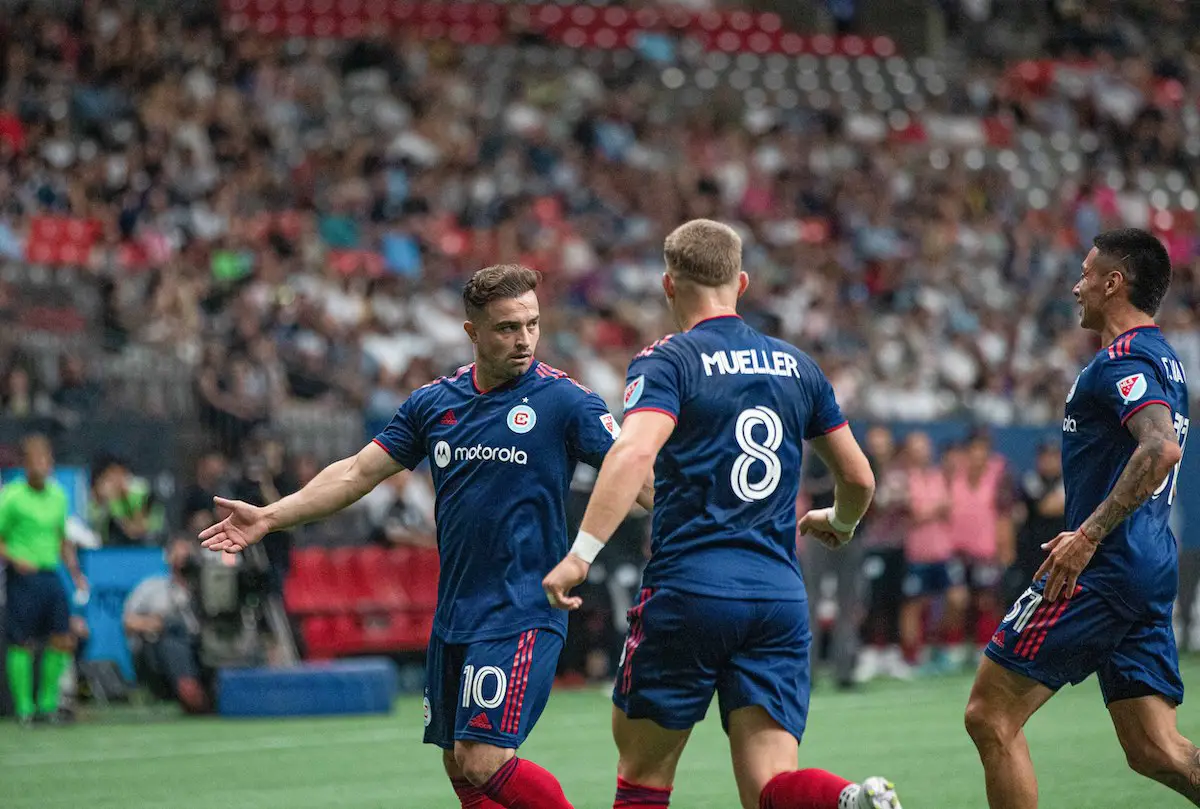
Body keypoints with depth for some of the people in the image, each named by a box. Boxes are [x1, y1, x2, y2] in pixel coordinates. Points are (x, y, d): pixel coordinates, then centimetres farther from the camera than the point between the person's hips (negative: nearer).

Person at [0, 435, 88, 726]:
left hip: (51, 574, 6)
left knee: (63, 641, 1)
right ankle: (24, 708, 4)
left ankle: (48, 703, 12)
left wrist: (76, 573, 16)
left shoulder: (58, 495, 12)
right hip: (23, 577, -6)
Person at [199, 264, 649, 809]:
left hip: (522, 616, -6)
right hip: (453, 616, 6)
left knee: (484, 763, -17)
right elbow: (358, 473, 13)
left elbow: (635, 476, -10)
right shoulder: (435, 402, 8)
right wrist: (268, 517, 8)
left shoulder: (563, 399, -7)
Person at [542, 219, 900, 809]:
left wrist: (581, 553, -25)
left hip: (689, 589, -4)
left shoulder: (667, 361, -2)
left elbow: (634, 452, -21)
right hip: (780, 597, 4)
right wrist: (840, 522, 42)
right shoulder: (797, 366, 14)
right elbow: (858, 478, 20)